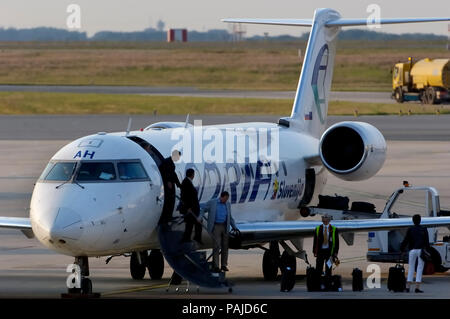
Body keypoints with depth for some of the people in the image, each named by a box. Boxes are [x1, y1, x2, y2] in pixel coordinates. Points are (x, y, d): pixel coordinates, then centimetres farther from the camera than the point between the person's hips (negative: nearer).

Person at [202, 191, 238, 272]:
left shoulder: (227, 204, 13)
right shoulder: (212, 202, -1)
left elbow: (230, 217, 22)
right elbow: (203, 210, 5)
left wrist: (234, 227, 18)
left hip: (225, 226, 5)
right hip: (216, 227, -5)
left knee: (225, 247, 5)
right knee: (216, 246, -10)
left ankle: (224, 265, 13)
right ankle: (216, 266, -10)